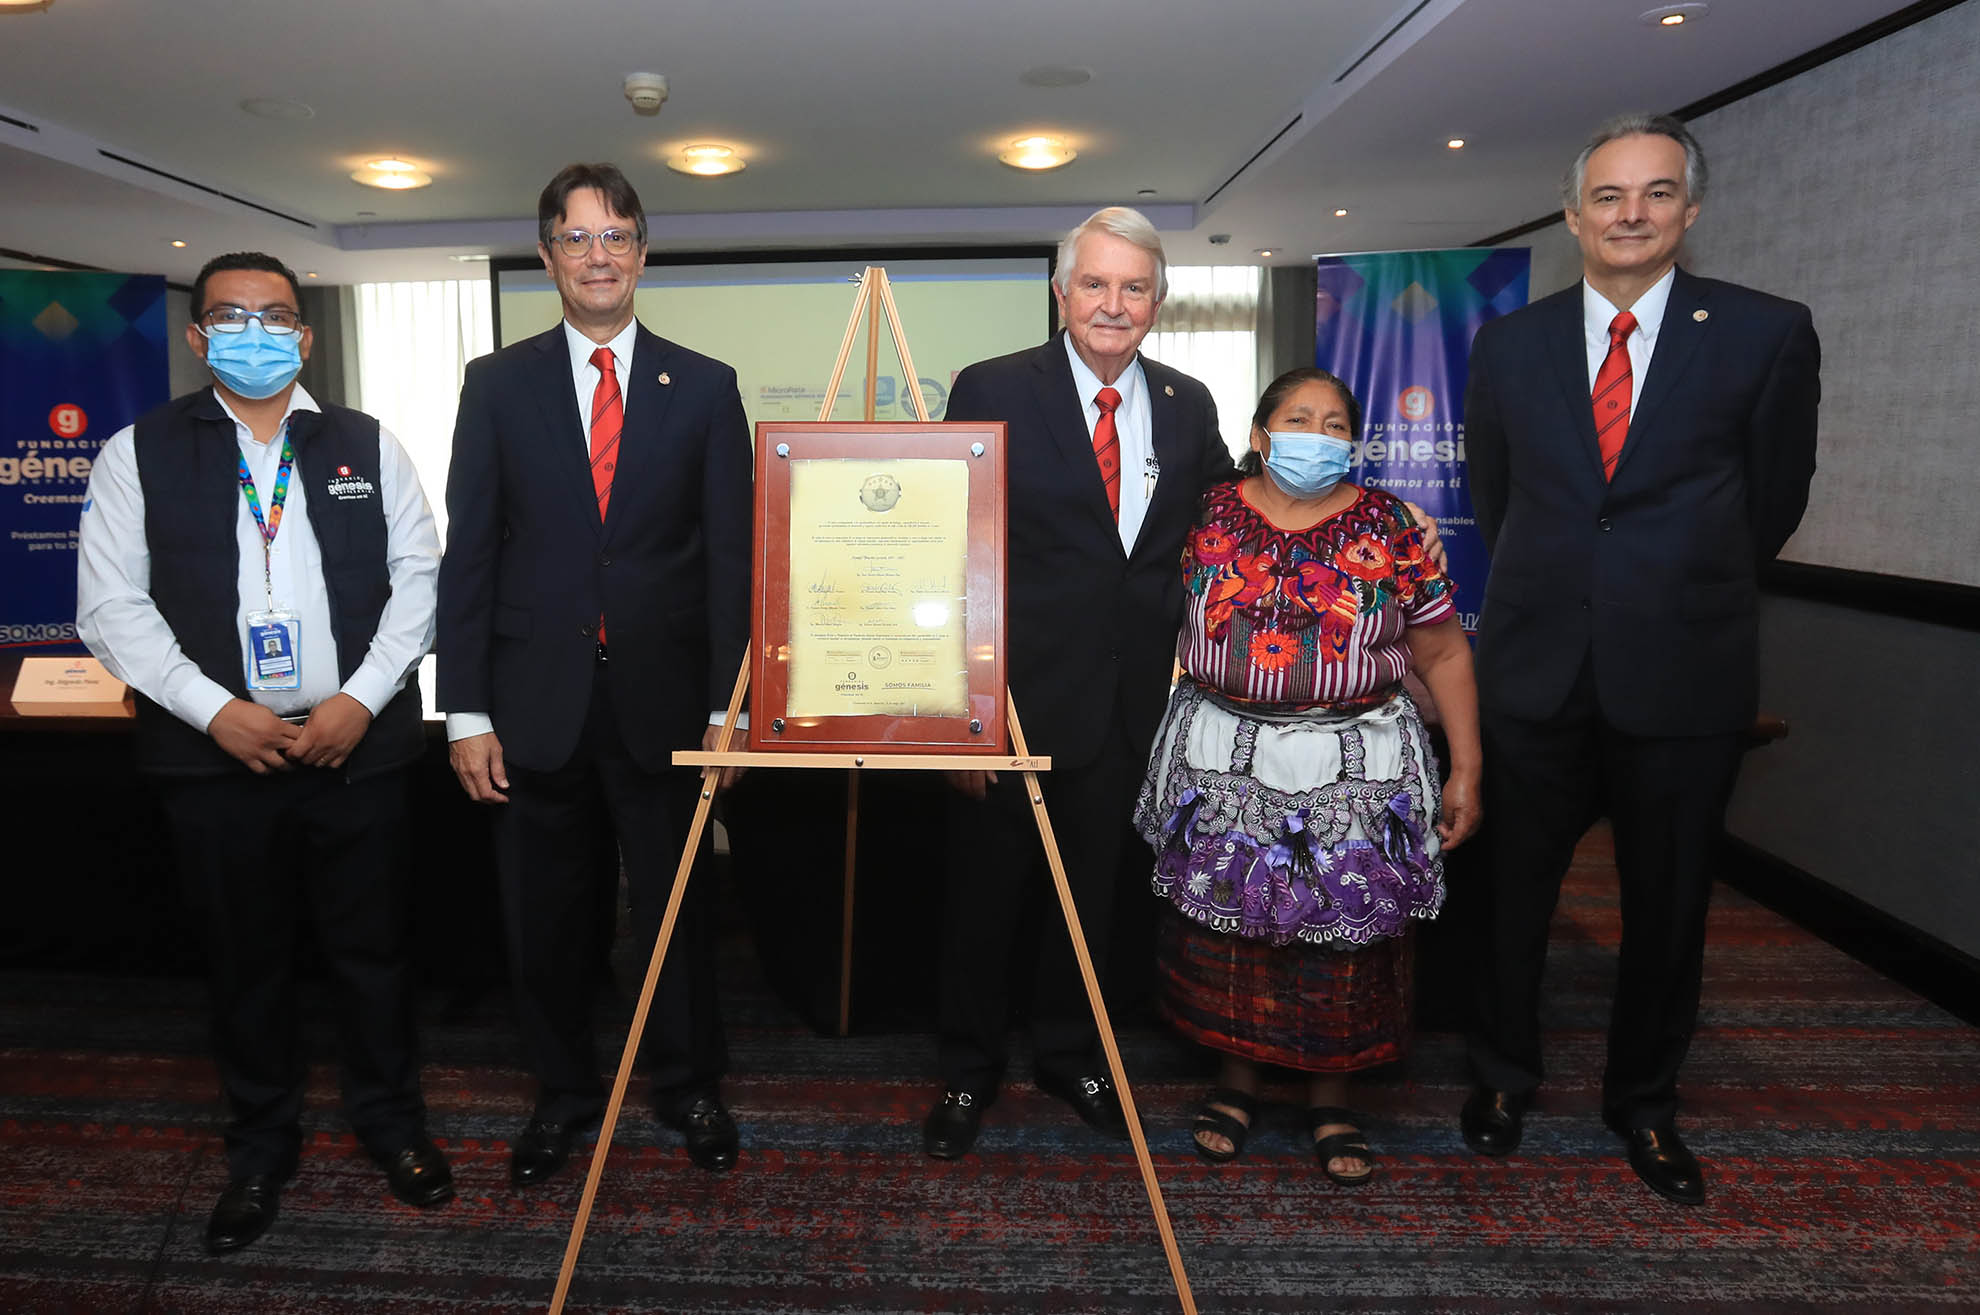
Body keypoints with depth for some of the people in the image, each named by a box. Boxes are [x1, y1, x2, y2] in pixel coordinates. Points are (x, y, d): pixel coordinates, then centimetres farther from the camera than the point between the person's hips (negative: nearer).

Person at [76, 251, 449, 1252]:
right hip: (214, 756, 0)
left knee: (371, 947, 10)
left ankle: (389, 1119, 32)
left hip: (355, 746, 1)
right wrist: (217, 710, -12)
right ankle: (259, 1147, 33)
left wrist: (362, 697, -9)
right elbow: (109, 606, -1)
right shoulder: (141, 453, 3)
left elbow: (418, 575, 2)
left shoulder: (367, 447, 6)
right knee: (245, 960, 13)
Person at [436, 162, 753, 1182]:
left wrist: (727, 706, -4)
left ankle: (687, 1085, 32)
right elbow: (468, 553, 2)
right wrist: (467, 712, -3)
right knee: (545, 916, 12)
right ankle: (563, 1093, 33)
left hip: (663, 698, 0)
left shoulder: (704, 387, 4)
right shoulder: (498, 384, 5)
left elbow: (732, 554, 1)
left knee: (677, 907, 11)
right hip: (537, 704, 1)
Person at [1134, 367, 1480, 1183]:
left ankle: (1331, 1094, 27)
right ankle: (1236, 1072, 32)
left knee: (1341, 931, 6)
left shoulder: (1389, 529, -1)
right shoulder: (1208, 516, 0)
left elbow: (1444, 653, 2)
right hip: (1221, 761, 1)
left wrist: (1466, 770, -1)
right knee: (1224, 918, 9)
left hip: (1354, 768, 0)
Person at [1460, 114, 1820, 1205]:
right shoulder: (1507, 345, 3)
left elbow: (1773, 500, 7)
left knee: (1666, 898, 12)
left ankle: (1644, 1100, 34)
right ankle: (1503, 1074, 33)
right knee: (1515, 883, 12)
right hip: (1536, 665, 1)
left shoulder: (1767, 334, -2)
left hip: (1682, 673, -1)